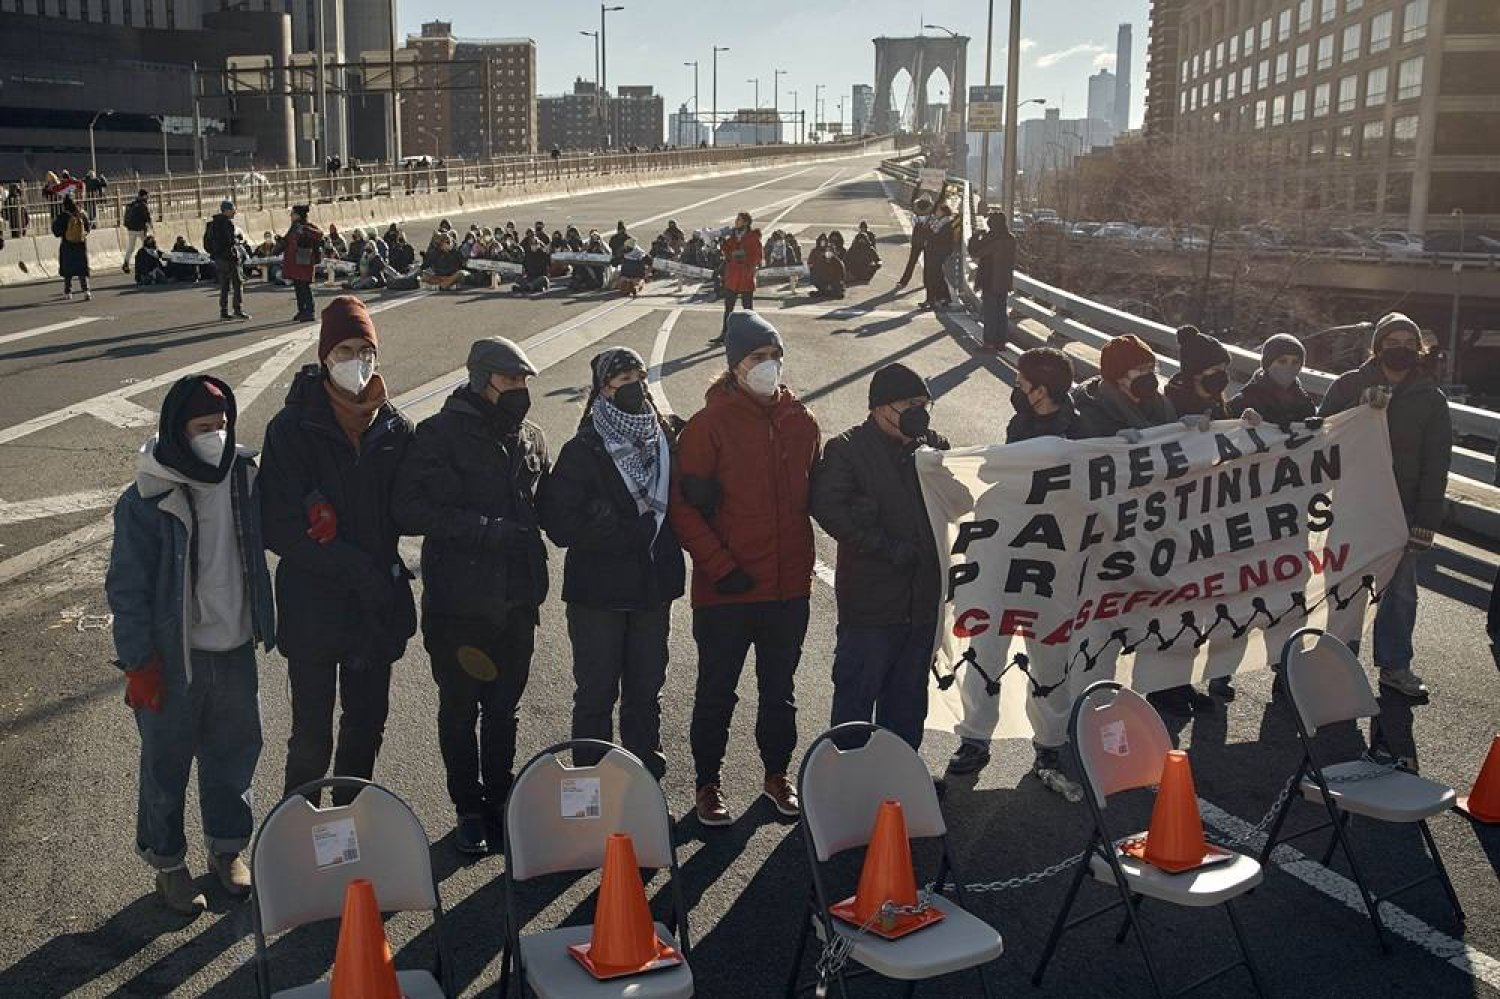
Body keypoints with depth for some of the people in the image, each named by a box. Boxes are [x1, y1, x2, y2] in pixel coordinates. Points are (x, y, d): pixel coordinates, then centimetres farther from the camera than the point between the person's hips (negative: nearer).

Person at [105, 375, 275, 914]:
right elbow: (127, 588, -12)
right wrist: (138, 663, -12)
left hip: (235, 649, 5)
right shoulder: (146, 501, -16)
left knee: (235, 750, 17)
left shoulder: (243, 477, -2)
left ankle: (227, 847, 37)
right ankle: (168, 863, 29)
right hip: (174, 659, -5)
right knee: (167, 762, 10)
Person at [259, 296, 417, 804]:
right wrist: (359, 568, -18)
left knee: (367, 724, 17)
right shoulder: (293, 429, -10)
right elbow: (280, 528, -14)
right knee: (312, 741, 0)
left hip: (377, 604, 4)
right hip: (313, 606, -4)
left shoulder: (395, 428, 2)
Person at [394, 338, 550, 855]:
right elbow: (412, 511, -15)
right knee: (460, 709, 9)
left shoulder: (530, 438, 8)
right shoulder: (440, 434, -9)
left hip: (516, 599, 4)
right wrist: (487, 529, -22)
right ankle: (469, 809, 24)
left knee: (504, 709, 15)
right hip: (458, 601, -4)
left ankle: (498, 801, 30)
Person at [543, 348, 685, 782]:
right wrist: (633, 532, -18)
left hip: (653, 586, 4)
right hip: (598, 592, -4)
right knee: (596, 696, 5)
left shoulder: (666, 439, 4)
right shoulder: (583, 451, -9)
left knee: (645, 692, 14)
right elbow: (560, 523, -16)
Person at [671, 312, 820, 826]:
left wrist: (801, 558, 7)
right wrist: (721, 567, -17)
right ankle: (709, 783, 25)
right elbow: (684, 507, -12)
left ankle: (777, 773, 35)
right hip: (726, 591, -4)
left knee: (779, 688, 18)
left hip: (790, 587, 4)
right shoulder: (710, 424, -10)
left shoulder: (801, 422, 5)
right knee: (717, 691, 9)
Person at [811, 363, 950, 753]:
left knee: (909, 695, 16)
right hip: (870, 600, -6)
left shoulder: (934, 446, 10)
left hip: (923, 598, 6)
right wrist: (885, 546, -20)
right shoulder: (846, 450, -7)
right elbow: (828, 507, -19)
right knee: (856, 693, 1)